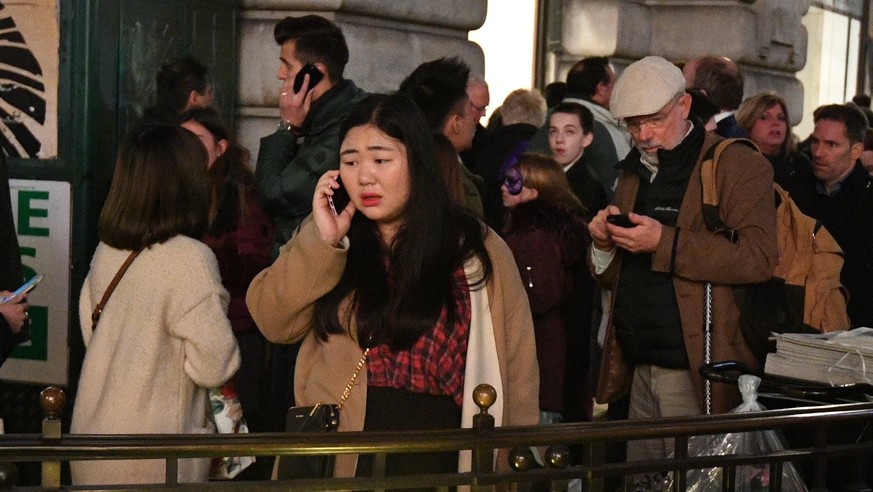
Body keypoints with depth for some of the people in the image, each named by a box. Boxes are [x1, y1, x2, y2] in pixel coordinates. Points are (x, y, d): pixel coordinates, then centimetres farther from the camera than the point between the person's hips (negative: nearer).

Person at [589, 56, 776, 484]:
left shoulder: (740, 166, -4)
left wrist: (665, 242, -22)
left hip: (697, 372, -6)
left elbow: (758, 258, -17)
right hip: (641, 369, 7)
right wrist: (604, 244, 0)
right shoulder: (633, 173, 18)